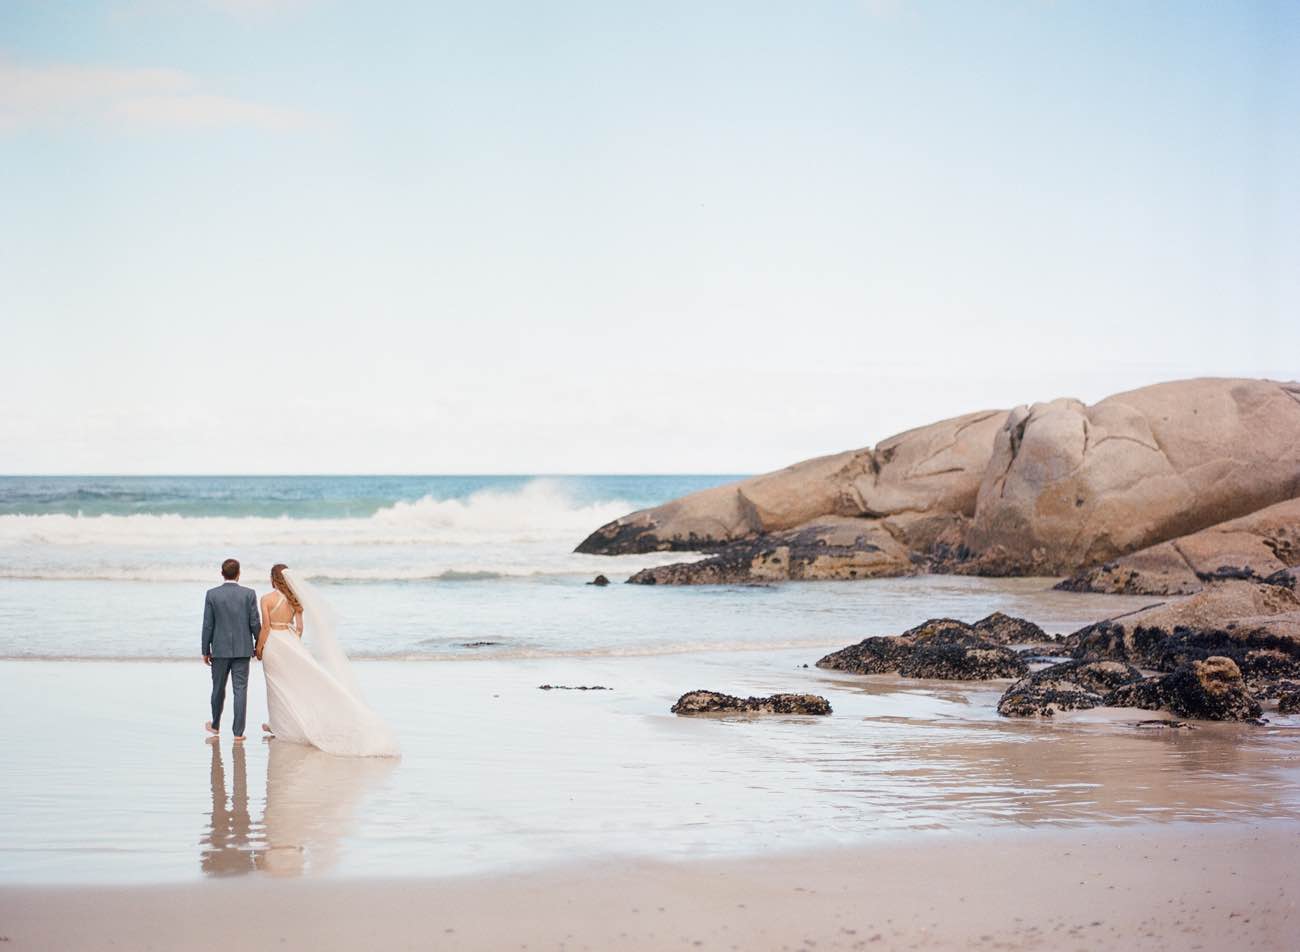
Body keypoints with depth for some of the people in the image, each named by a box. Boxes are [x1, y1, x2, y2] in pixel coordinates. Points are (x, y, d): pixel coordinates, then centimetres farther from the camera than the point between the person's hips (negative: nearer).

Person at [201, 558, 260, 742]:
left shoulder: (212, 594, -5)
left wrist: (206, 651, 5)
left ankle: (215, 726, 33)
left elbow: (208, 625, -3)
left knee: (218, 689, 16)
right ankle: (238, 732, -1)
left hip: (220, 649, 0)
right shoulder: (249, 594, -5)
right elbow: (255, 623, -5)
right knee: (240, 690, 1)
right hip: (242, 649, 0)